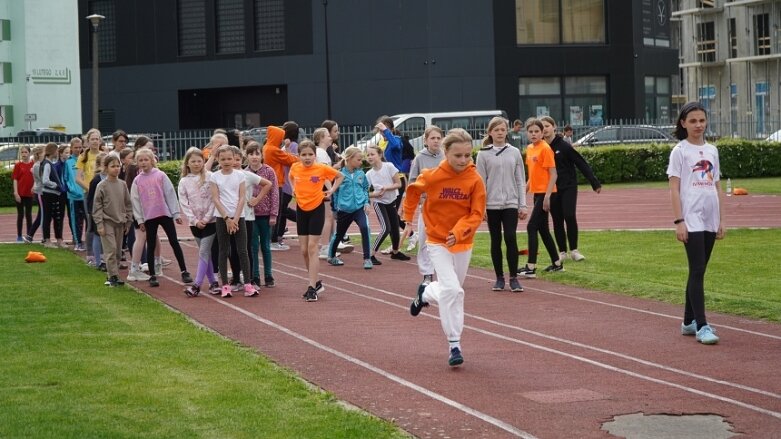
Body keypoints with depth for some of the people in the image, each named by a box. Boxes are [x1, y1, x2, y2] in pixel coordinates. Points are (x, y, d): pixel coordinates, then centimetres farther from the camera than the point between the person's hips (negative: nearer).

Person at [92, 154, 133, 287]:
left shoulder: (122, 184, 6)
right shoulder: (102, 186, -7)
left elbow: (128, 204, 12)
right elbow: (97, 206, -6)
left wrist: (128, 221, 9)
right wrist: (99, 224, -11)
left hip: (120, 222, 5)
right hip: (107, 221, -5)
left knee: (118, 251, 7)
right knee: (111, 250, -10)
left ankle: (114, 276, 14)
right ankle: (113, 276, -7)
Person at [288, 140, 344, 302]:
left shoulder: (322, 168, -12)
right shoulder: (295, 168, -3)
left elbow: (340, 176, 5)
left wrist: (332, 190, -4)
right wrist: (294, 189, 7)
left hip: (317, 209, -4)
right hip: (301, 209, 4)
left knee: (312, 247, -11)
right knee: (304, 250, 6)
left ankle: (312, 288, -10)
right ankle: (316, 283, 22)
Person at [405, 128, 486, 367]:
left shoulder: (475, 180, -14)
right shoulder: (432, 177, -16)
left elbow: (477, 214, -14)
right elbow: (413, 191, 5)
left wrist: (459, 232, -29)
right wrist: (408, 217, 11)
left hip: (463, 242, 3)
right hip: (438, 241, -3)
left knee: (454, 289, 17)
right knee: (451, 289, -17)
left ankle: (425, 293, 51)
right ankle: (454, 345, -10)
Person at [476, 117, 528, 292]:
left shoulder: (515, 153, 6)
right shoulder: (484, 154, 2)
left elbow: (520, 181, 7)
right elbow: (481, 182, 1)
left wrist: (523, 205, 2)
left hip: (511, 204, 0)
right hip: (492, 205, 0)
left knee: (511, 238, -9)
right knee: (496, 241, 5)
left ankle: (514, 278, -3)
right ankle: (499, 278, 13)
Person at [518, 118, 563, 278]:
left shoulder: (545, 148, -13)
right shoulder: (529, 148, 10)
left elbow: (553, 174, -15)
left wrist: (547, 195, -20)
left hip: (545, 193, -9)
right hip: (536, 192, 9)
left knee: (531, 226, -12)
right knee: (543, 229, 13)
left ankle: (531, 267, -12)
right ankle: (557, 263, 23)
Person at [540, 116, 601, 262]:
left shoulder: (564, 145, -8)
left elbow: (582, 164, -7)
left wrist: (595, 183, -10)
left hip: (569, 187, -3)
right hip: (552, 189, 3)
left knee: (570, 216, -13)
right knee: (557, 221, 5)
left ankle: (574, 250, -1)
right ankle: (562, 252, 14)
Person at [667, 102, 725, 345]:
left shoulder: (712, 151, 13)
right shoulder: (680, 151, -3)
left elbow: (716, 188, 15)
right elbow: (674, 189, -6)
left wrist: (721, 220, 11)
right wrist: (678, 221, -13)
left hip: (710, 220, 6)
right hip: (691, 220, -6)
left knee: (698, 271, 10)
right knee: (697, 270, -10)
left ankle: (689, 321, 19)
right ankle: (701, 326, -12)